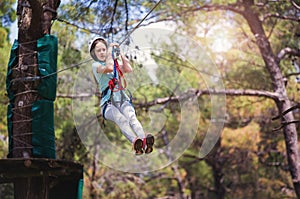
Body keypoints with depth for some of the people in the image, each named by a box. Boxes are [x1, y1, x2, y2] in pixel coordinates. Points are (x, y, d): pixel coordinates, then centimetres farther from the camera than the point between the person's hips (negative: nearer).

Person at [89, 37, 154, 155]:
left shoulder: (115, 63, 24)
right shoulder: (96, 65, 6)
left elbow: (129, 69, 4)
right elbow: (109, 68, -16)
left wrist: (120, 53, 5)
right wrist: (110, 50, -5)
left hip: (122, 100, 4)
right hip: (108, 104, -3)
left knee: (132, 117, -29)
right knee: (121, 119, -34)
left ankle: (144, 141, -54)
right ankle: (135, 142, -58)